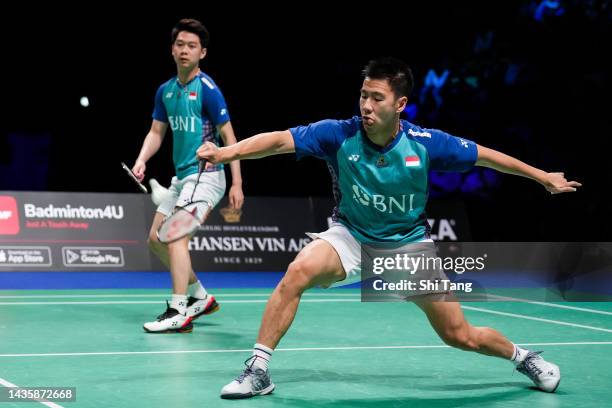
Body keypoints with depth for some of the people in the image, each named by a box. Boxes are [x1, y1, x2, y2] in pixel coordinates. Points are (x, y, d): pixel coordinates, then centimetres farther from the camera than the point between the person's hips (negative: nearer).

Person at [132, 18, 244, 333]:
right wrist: (142, 160, -4)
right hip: (180, 177, 9)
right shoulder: (165, 91, 9)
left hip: (206, 175, -8)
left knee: (175, 236, -21)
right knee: (156, 239, 11)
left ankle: (179, 312, -19)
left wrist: (237, 184, -14)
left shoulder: (207, 89, -12)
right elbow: (156, 132, 16)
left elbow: (228, 136, -11)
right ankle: (200, 297, 24)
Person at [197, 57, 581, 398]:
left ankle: (522, 356, 34)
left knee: (462, 337, 1)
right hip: (351, 236, 0)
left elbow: (484, 156, -5)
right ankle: (258, 370, -19)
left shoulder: (426, 143, -20)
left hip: (410, 244, 0)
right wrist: (227, 152, -49)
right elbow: (280, 140, -33)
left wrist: (543, 176, 4)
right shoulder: (339, 135, -22)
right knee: (297, 273, -30)